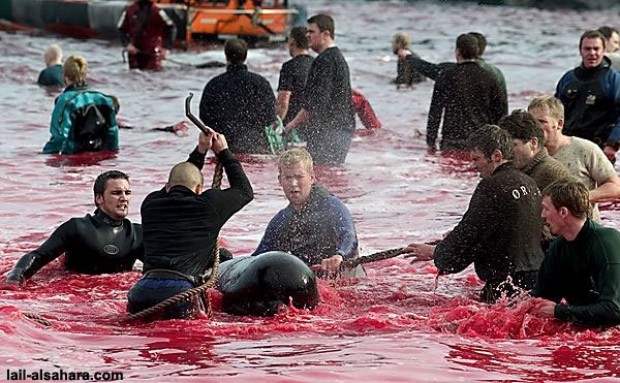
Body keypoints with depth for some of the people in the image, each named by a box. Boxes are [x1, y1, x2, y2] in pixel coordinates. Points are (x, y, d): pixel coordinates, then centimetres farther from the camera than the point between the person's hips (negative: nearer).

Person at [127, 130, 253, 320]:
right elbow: (245, 191, 32)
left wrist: (200, 151, 52)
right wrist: (223, 152, 43)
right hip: (179, 289, -4)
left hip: (143, 289, 4)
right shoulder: (208, 205, 11)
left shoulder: (150, 204, 21)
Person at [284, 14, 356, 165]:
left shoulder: (324, 61, -14)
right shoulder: (339, 57, 19)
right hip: (343, 130, 10)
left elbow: (318, 102, -21)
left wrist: (294, 124, -13)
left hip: (327, 131, -10)